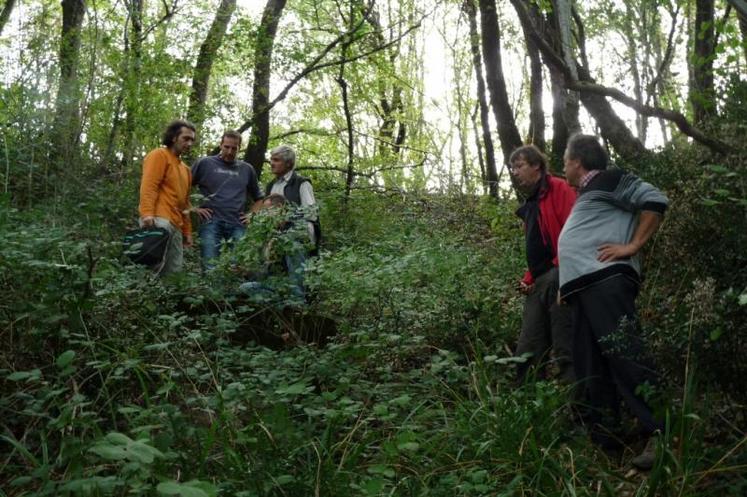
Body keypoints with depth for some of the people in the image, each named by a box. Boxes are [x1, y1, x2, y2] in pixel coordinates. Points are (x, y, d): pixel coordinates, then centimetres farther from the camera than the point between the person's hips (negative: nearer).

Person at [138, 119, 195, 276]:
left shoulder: (185, 169, 29)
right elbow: (148, 187, -11)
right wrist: (147, 214, -24)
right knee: (154, 267, -21)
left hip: (175, 225, 9)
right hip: (159, 220, -9)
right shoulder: (159, 155, 3)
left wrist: (187, 232, 23)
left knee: (174, 273, 2)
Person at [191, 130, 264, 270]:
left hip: (238, 225, 3)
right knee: (210, 269, -8)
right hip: (211, 223, -2)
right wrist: (194, 209, -1)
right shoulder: (205, 163, 7)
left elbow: (258, 197, 26)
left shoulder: (247, 169, 16)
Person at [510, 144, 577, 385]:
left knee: (564, 349, -7)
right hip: (537, 283, 9)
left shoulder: (558, 189, -1)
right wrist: (527, 279, 14)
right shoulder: (530, 205, 25)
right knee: (527, 353, 6)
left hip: (559, 277, -9)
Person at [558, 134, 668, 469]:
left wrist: (632, 246, -12)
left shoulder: (607, 180, 2)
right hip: (584, 287, 10)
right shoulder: (587, 196, 31)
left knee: (623, 355, -17)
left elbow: (655, 201, -8)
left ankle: (661, 434, -15)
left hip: (605, 280, -10)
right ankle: (601, 436, 11)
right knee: (590, 367, 7)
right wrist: (567, 284, 25)